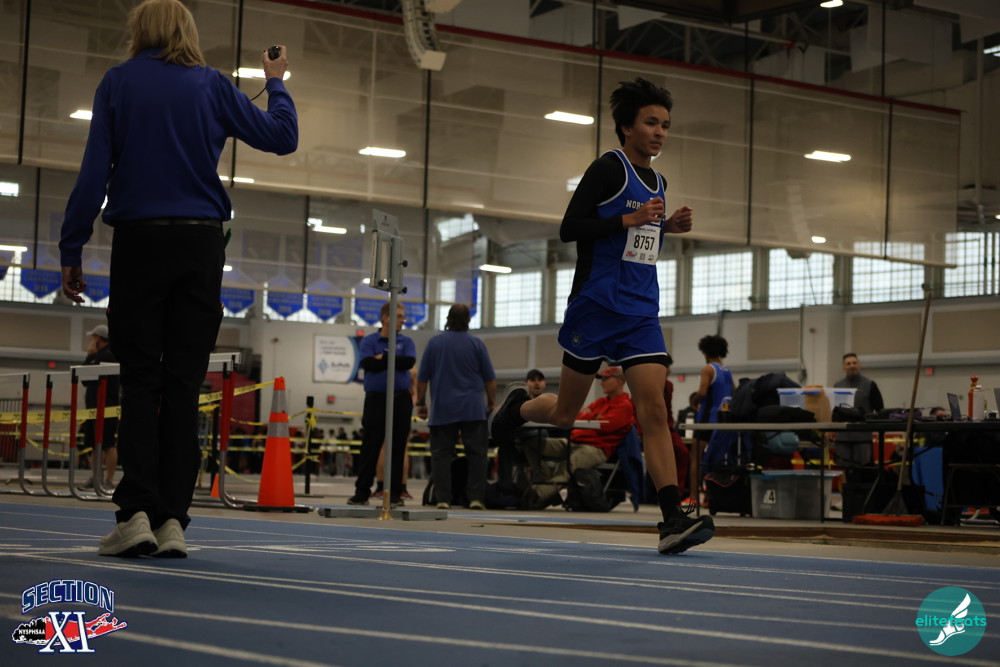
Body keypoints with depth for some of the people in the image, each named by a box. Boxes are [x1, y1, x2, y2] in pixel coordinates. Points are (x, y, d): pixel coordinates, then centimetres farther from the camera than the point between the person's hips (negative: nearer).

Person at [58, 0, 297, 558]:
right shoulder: (212, 85, 6)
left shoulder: (118, 82, 3)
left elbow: (94, 171, -3)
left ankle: (137, 513, -8)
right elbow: (282, 137, 12)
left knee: (140, 382, 3)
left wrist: (73, 249, 0)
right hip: (200, 244, 1)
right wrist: (276, 83, 29)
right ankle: (172, 520, -2)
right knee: (184, 385, 2)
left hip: (138, 240, -1)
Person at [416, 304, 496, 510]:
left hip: (442, 410, 1)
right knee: (476, 454, 1)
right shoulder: (476, 344, 1)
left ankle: (442, 499, -3)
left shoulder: (434, 343, 3)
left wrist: (421, 403, 13)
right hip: (472, 408, -1)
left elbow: (422, 378, 5)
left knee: (441, 454, 2)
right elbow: (490, 379, 4)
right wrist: (492, 402, 16)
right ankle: (476, 498, -5)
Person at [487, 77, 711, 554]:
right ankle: (518, 405, 42)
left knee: (654, 410, -11)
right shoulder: (608, 169, -7)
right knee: (564, 414, 7)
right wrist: (629, 219, -20)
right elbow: (569, 228, -13)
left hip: (641, 313, 5)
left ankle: (672, 520, -17)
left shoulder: (657, 183, 15)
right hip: (595, 306, -5)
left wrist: (667, 227, 9)